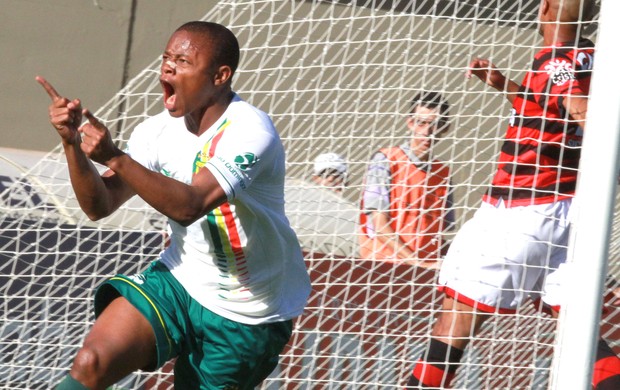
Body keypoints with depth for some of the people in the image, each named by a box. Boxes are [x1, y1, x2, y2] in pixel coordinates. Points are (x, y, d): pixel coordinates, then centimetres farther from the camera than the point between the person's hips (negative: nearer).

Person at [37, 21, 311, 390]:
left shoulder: (250, 133, -24)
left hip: (245, 316, -4)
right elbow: (100, 205, -8)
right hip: (179, 280, 4)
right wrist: (72, 144, -25)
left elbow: (190, 205, -37)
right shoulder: (159, 131, -3)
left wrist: (115, 157, -44)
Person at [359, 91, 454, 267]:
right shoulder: (386, 160, 1)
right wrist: (417, 262, -13)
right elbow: (379, 225, -6)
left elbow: (445, 231, 12)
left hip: (428, 267, 4)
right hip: (383, 265, -4)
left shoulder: (443, 173, 16)